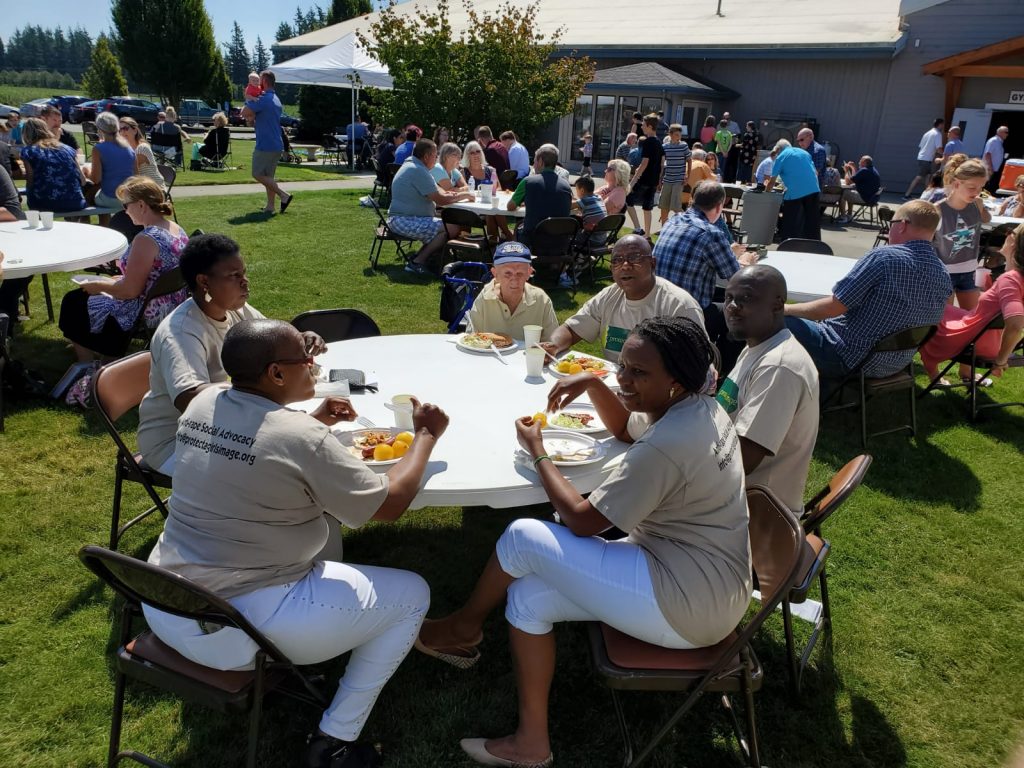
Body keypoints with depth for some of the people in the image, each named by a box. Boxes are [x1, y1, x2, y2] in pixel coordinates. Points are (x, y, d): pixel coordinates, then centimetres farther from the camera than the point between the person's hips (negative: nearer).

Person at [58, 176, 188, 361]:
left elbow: (129, 290, -23)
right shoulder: (177, 230, 2)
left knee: (73, 303, 15)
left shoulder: (146, 239, -25)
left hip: (145, 317, -9)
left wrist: (98, 285, -7)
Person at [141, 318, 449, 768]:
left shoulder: (203, 404, -1)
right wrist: (426, 435, 0)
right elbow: (391, 504, -12)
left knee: (321, 514, 27)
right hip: (238, 630, -8)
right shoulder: (303, 439, -22)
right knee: (411, 595, 6)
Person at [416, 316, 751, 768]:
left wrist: (537, 452, -5)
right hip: (708, 588, 10)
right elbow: (625, 429, 25)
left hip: (686, 607, -10)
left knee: (522, 538, -8)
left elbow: (582, 521, -18)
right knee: (528, 597, 6)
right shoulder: (699, 409, 4)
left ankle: (464, 626, 20)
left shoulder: (667, 445, -26)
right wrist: (594, 384, 7)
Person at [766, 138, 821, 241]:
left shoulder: (780, 157, 6)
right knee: (813, 224, 10)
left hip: (794, 194, -5)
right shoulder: (804, 153, 20)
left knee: (790, 225, 4)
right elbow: (816, 173, 22)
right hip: (814, 190, 5)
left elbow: (772, 182, 5)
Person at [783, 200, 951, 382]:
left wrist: (786, 309, -6)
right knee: (819, 321, 29)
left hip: (850, 357, -8)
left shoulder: (884, 256, -21)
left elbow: (833, 308, -20)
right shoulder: (944, 277, 0)